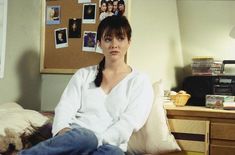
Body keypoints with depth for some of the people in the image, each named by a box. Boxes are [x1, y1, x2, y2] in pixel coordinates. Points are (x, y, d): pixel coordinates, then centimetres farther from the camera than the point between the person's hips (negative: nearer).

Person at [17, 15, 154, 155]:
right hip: (75, 135, 1)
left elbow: (128, 124, -5)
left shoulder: (140, 81, 9)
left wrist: (97, 141, -21)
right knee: (82, 136, -38)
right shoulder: (83, 74, 17)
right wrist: (63, 130, -20)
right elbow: (65, 107, 4)